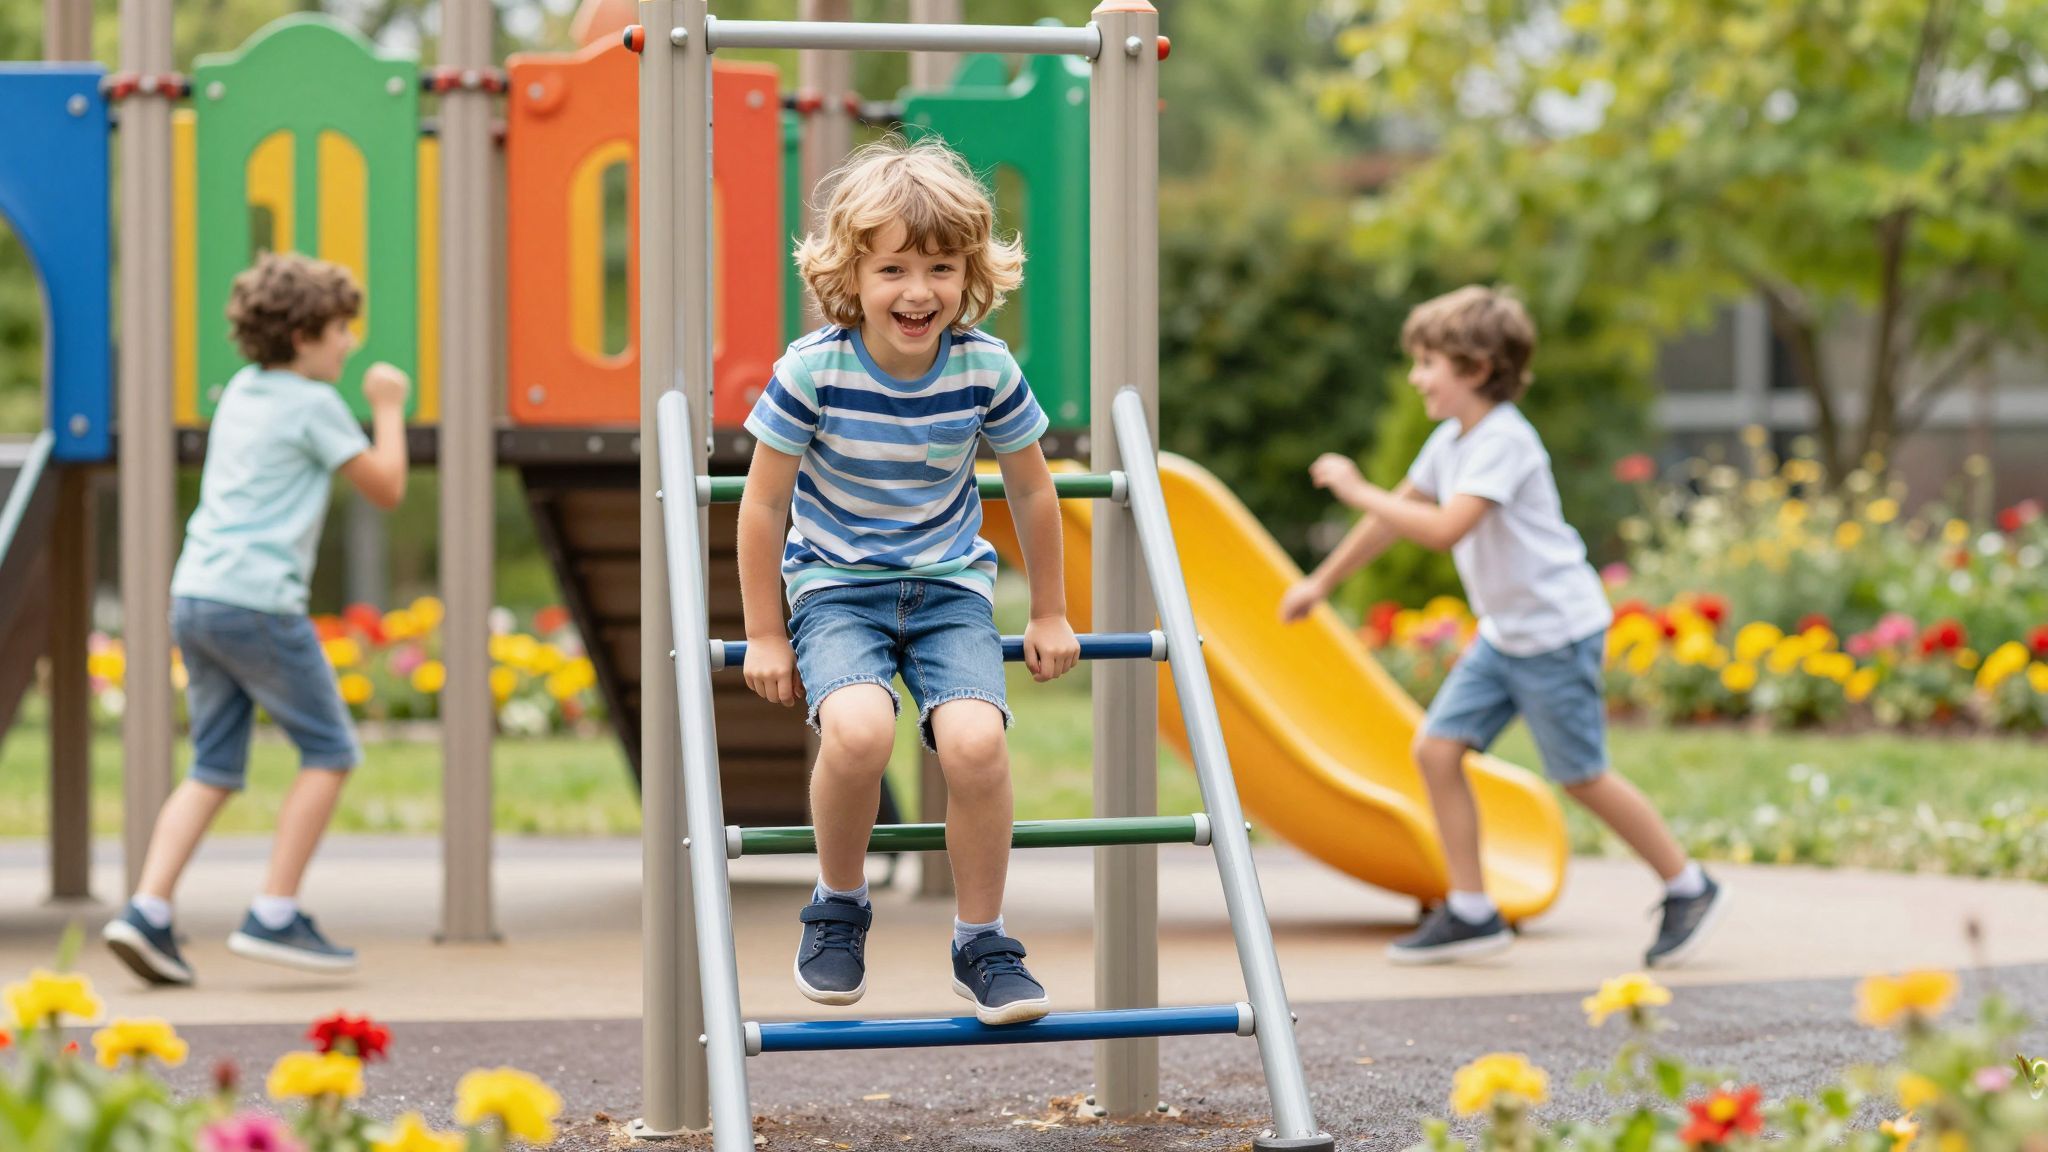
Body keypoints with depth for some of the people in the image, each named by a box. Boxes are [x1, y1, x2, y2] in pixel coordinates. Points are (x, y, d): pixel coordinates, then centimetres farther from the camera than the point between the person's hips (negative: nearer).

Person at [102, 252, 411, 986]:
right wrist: (388, 410, 13)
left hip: (194, 595, 8)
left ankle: (147, 912, -3)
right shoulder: (314, 405, -6)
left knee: (214, 768, 10)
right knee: (330, 751, 4)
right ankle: (274, 917, 0)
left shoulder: (240, 394, 17)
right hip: (258, 601, -8)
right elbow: (387, 489, 0)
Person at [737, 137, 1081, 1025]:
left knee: (974, 740, -25)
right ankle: (838, 908, -2)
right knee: (859, 729, -31)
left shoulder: (986, 369, -11)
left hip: (950, 586, 2)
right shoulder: (813, 370, -16)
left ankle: (981, 942, -3)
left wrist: (1050, 616, 14)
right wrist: (765, 636, 0)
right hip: (837, 588, -2)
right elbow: (764, 503, -5)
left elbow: (1031, 493, 6)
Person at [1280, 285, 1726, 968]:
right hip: (1502, 632, 9)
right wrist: (1322, 582, 22)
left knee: (1582, 777, 0)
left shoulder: (1503, 441, -22)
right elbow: (1399, 514, 19)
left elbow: (1444, 528, -33)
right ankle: (1471, 913, 6)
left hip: (1557, 631, -9)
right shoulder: (1451, 440, 7)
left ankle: (1689, 891, 18)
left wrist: (1356, 490, -26)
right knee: (1436, 750, -1)